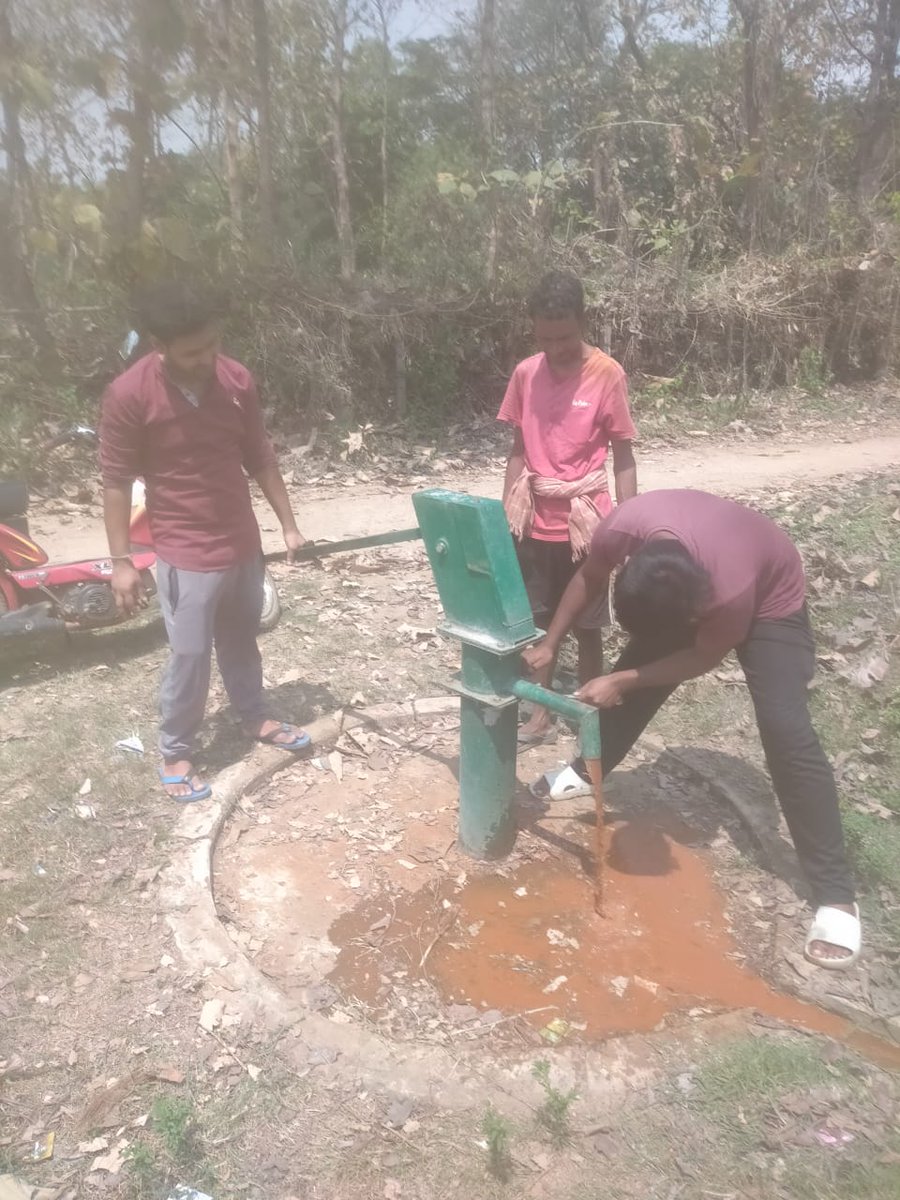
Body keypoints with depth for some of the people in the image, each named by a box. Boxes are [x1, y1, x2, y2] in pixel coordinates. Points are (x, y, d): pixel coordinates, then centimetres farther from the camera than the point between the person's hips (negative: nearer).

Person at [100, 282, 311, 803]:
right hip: (185, 553, -4)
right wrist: (122, 561, -12)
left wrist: (289, 525, 6)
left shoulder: (237, 380, -5)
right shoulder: (129, 395, -17)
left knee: (242, 640, 22)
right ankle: (176, 754, 25)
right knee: (190, 657, 4)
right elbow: (117, 482, -11)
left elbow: (261, 459, 5)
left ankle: (257, 718, 42)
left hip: (243, 542, 5)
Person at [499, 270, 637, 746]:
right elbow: (519, 449, 8)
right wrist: (507, 513, 5)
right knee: (541, 621, 13)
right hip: (536, 521, 4)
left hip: (585, 522, -3)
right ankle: (542, 712, 27)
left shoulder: (607, 374, -10)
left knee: (586, 626, 8)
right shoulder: (526, 373, 1)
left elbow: (623, 457, -7)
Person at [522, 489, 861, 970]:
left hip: (769, 598, -4)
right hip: (683, 588, 5)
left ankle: (835, 895, -9)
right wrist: (548, 644, -7)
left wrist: (621, 681, -23)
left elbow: (703, 658, -22)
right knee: (634, 684, 8)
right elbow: (590, 578, -10)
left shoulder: (731, 589, -44)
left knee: (786, 730, -17)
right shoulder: (621, 529, -34)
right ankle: (587, 771, 37)